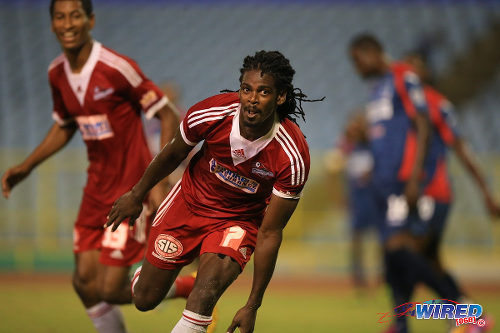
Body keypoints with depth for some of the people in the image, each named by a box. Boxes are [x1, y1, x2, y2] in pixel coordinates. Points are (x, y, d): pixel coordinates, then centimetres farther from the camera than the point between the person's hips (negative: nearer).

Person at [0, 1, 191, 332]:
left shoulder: (117, 68, -20)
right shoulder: (57, 74, 2)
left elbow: (168, 117, -16)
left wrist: (159, 181, -22)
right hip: (97, 189, 7)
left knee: (110, 290, -9)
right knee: (85, 282, 3)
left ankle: (194, 289, 14)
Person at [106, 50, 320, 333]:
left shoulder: (293, 157, -31)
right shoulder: (211, 113, -25)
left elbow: (270, 233, -22)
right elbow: (173, 154, -1)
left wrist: (253, 306, -20)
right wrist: (137, 195, 13)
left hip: (240, 220, -2)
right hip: (192, 201, 3)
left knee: (206, 293, -30)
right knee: (145, 300, 11)